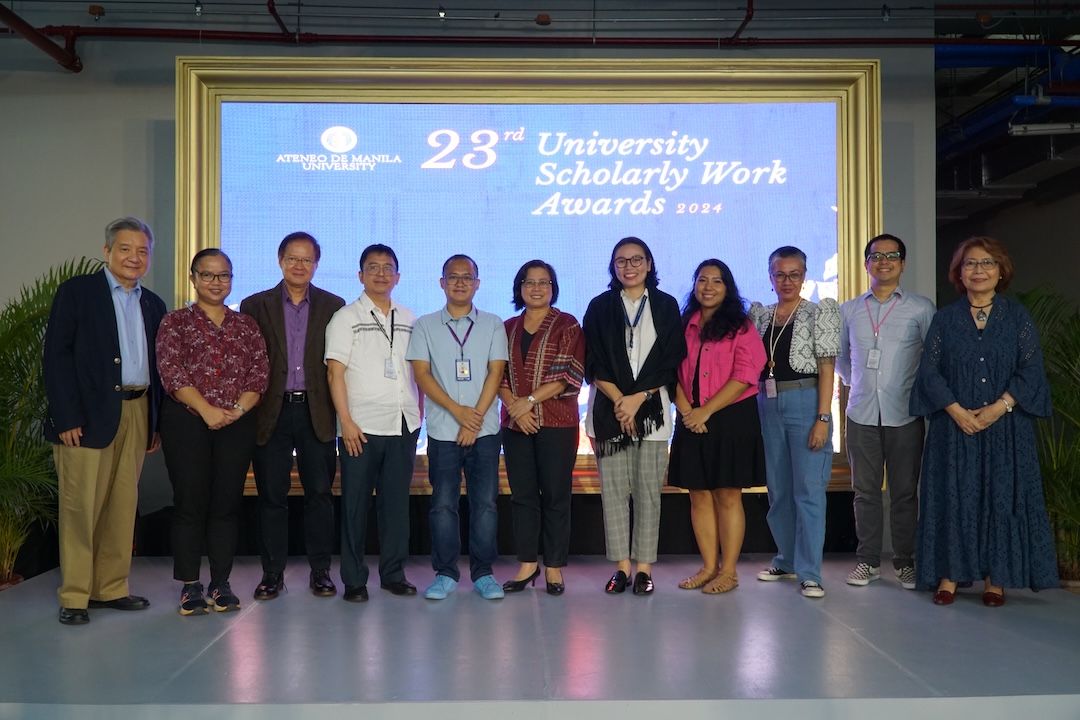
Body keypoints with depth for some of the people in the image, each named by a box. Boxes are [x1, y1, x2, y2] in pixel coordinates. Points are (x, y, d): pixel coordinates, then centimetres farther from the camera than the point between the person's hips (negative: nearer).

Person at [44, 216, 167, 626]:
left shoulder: (153, 305, 15)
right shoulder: (77, 291, 1)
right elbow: (56, 354, -6)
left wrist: (156, 422, 8)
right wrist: (67, 417, -13)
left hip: (136, 413, 5)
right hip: (89, 415, -5)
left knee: (123, 506, 9)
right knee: (81, 507, -1)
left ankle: (110, 588, 19)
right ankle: (73, 596, 9)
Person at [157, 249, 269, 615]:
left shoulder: (247, 325, 13)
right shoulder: (176, 321, 6)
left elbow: (260, 372, 5)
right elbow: (170, 372, -6)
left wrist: (239, 409, -11)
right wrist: (207, 410, -15)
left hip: (238, 424, 2)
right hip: (187, 422, -2)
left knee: (226, 503, 4)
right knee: (190, 503, -1)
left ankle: (221, 584, 12)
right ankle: (190, 586, 8)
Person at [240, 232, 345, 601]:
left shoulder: (333, 306, 7)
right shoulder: (255, 305, 7)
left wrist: (339, 411, -3)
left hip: (317, 413, 0)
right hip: (272, 412, 0)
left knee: (320, 493, 3)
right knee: (271, 495, 5)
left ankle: (320, 571, 14)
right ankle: (272, 573, 16)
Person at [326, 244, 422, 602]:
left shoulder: (409, 319, 13)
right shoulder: (346, 317, 1)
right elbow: (335, 372, -5)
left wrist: (419, 413, 9)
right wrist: (346, 422, -12)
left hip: (403, 425, 4)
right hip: (362, 427, -3)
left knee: (397, 501, 8)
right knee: (356, 503, 2)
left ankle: (393, 573, 19)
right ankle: (354, 579, 11)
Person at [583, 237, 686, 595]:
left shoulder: (666, 306, 9)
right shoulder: (600, 307, 9)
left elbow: (670, 361, 1)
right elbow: (593, 363, 2)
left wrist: (638, 398, -9)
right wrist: (619, 400, -10)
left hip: (652, 409, 0)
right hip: (609, 408, 1)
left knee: (648, 489, -1)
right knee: (614, 489, -1)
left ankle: (644, 566, 6)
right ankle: (621, 566, 6)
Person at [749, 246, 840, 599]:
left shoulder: (819, 312, 0)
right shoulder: (760, 315, 13)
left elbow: (826, 367, -6)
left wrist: (823, 418, -13)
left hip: (805, 403, -5)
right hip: (768, 406, 5)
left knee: (808, 489, -5)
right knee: (778, 488, 11)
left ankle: (809, 572, 0)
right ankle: (787, 560, 25)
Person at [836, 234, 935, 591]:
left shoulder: (921, 308, 2)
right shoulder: (849, 310, 10)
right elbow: (840, 358, 21)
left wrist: (922, 391, 3)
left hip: (904, 414, -2)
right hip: (861, 413, 2)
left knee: (905, 491, 4)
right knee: (865, 490, 6)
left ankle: (905, 562, 15)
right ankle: (867, 560, 16)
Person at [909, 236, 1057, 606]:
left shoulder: (1017, 316, 5)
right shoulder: (945, 318, 6)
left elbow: (1031, 369, -2)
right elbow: (930, 370, 0)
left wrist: (999, 407, -15)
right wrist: (957, 411, -13)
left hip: (1006, 425, 0)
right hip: (954, 424, 0)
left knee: (1001, 496, 2)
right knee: (952, 496, 1)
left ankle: (996, 577, 11)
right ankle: (950, 574, 9)